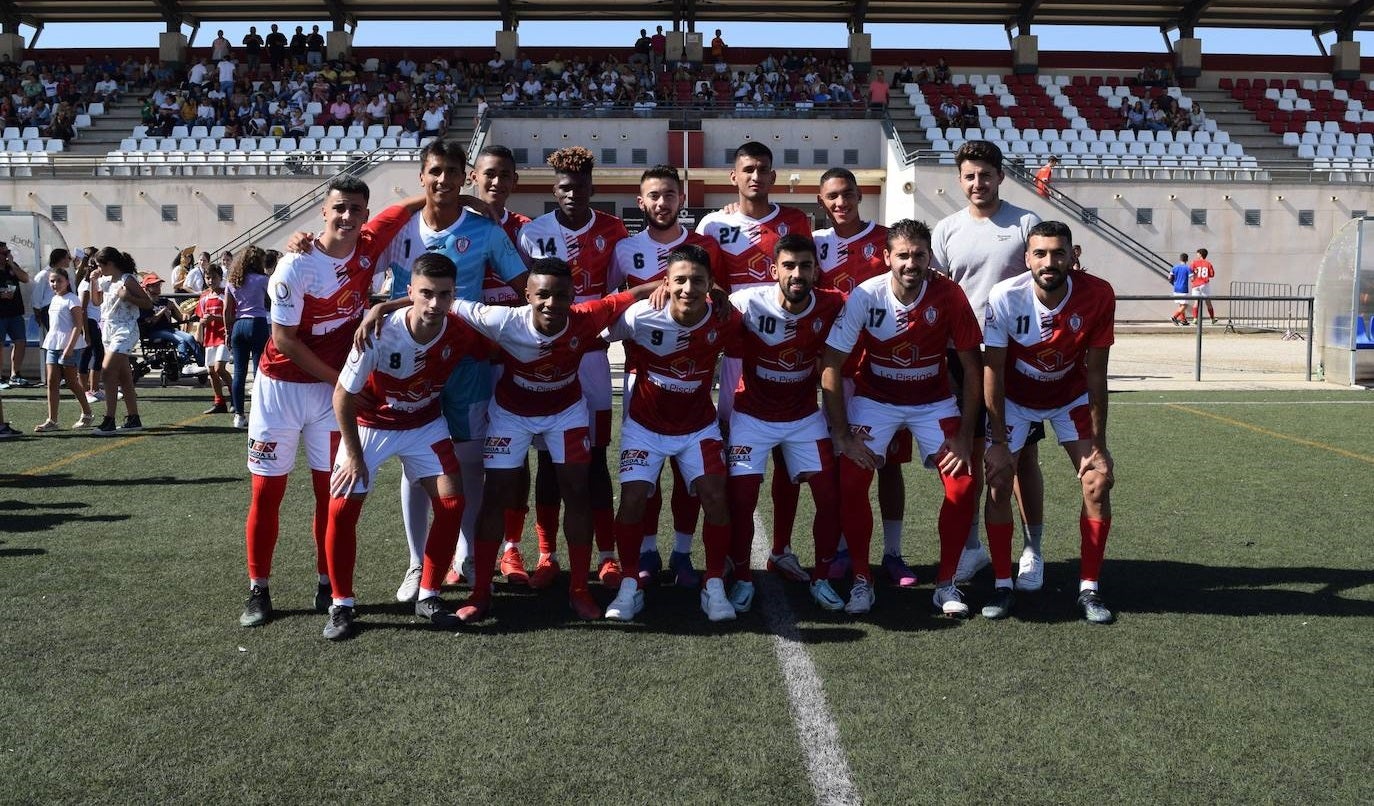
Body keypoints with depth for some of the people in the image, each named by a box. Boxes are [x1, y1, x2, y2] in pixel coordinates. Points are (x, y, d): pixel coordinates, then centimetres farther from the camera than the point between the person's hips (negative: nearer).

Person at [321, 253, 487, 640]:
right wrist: (354, 456, -15)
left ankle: (428, 596, 9)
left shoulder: (461, 332, -24)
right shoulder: (380, 334, -33)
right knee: (342, 509, -12)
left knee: (452, 504, -7)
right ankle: (340, 606, 5)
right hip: (369, 423, -2)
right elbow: (343, 396, -20)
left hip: (425, 424, 3)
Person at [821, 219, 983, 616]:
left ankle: (946, 583, 7)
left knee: (964, 484, -13)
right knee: (851, 482, -17)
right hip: (874, 398, -1)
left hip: (934, 400, 1)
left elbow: (971, 367, -10)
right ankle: (862, 580, 3)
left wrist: (965, 435, -12)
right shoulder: (865, 296, -21)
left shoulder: (949, 295, -20)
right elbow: (831, 365, -16)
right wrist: (842, 434, -17)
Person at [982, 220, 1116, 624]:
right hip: (1014, 397, -1)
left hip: (1071, 397, 1)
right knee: (998, 482, -8)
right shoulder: (1005, 297, -29)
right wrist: (998, 442, -20)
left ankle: (1089, 588, 5)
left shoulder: (1097, 296, -26)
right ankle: (1002, 584, 7)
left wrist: (1097, 444, -15)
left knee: (1099, 481, -8)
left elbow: (1096, 375, -17)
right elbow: (993, 371, -20)